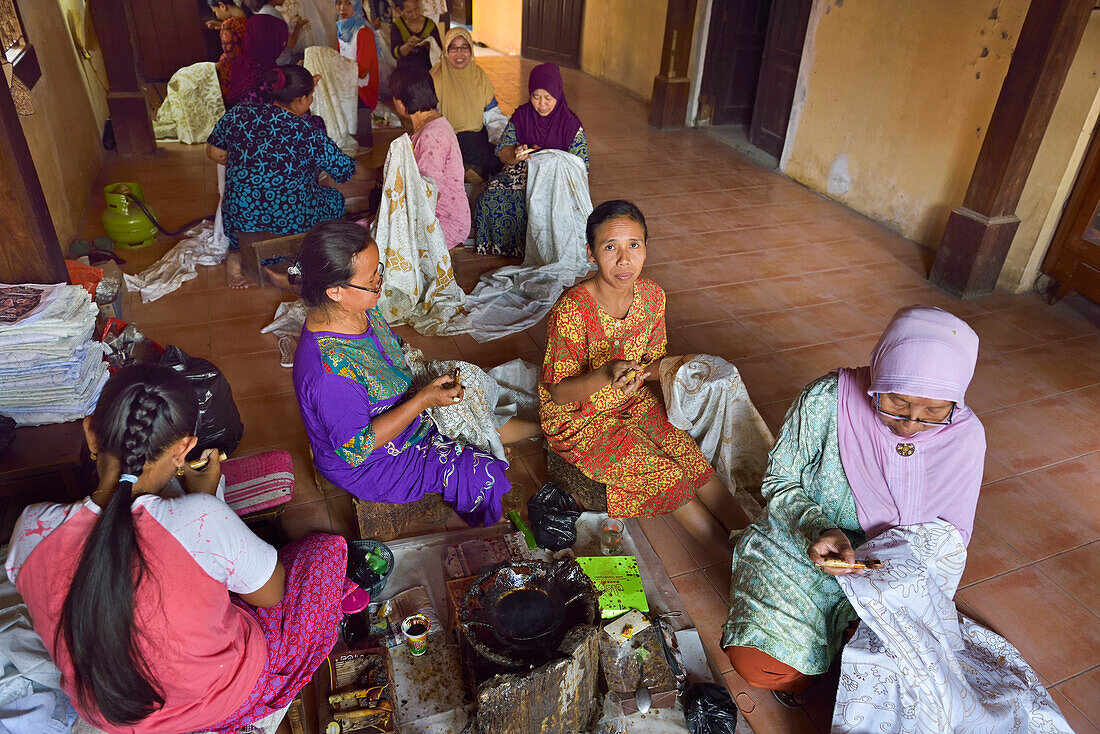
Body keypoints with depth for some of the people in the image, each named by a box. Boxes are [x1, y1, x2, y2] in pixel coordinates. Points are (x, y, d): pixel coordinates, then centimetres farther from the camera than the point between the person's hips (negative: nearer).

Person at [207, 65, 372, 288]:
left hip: (239, 219, 4)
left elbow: (214, 152, 7)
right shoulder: (308, 133, -15)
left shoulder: (239, 114, -5)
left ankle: (238, 253, 18)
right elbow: (348, 169, -3)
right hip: (293, 222, -3)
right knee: (334, 199, 25)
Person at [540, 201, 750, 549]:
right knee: (664, 473, -16)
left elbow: (653, 361, 4)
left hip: (633, 401, 5)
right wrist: (605, 376, -41)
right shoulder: (572, 310, -28)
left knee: (691, 456, -13)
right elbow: (559, 392, -23)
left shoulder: (652, 295, -10)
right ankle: (731, 551, -1)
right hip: (578, 419, -5)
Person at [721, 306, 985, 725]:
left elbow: (952, 532, 0)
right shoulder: (826, 400, -21)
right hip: (800, 546, -2)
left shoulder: (964, 436, -12)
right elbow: (779, 481, -8)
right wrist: (817, 528, -27)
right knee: (758, 666, -21)